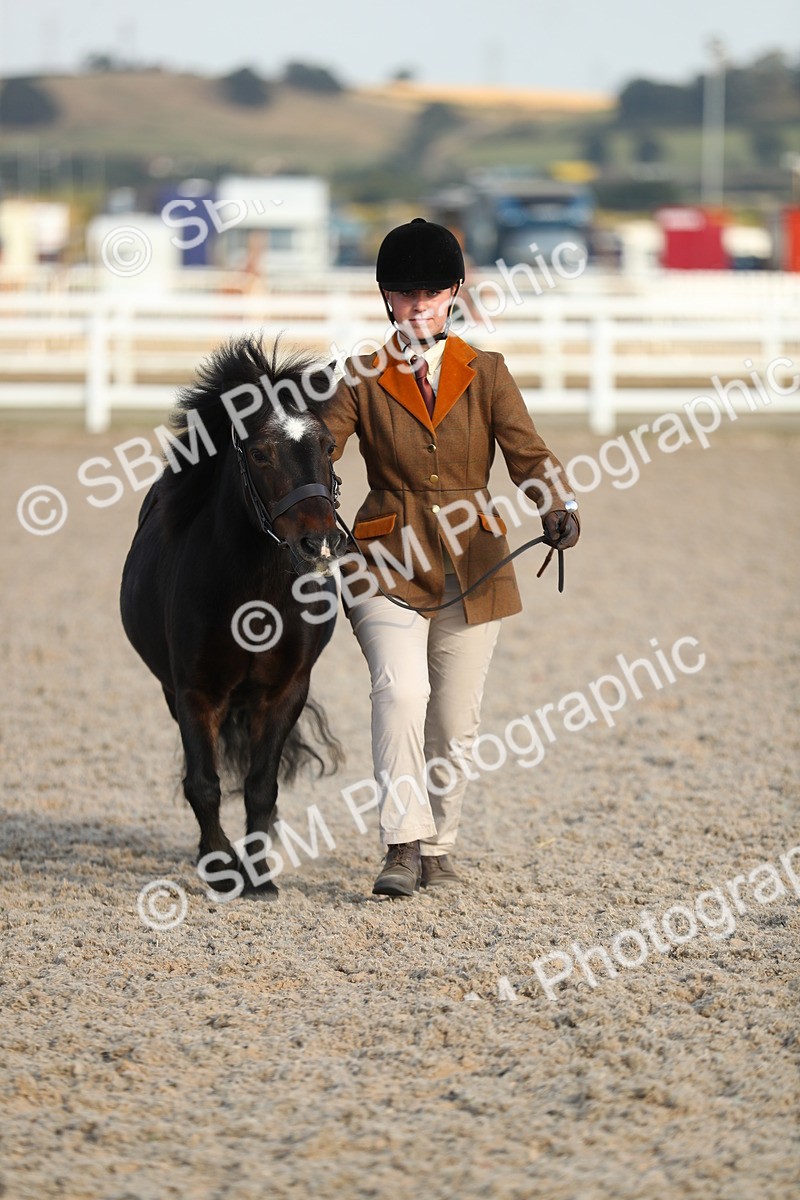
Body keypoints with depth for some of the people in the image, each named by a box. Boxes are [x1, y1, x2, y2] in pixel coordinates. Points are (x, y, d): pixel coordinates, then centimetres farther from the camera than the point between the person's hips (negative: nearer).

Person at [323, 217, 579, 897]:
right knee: (401, 691, -22)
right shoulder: (364, 381, 3)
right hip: (390, 564, -2)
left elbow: (526, 451, -5)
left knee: (456, 720, 5)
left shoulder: (486, 374, 6)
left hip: (472, 568, 2)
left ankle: (439, 849, 22)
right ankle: (403, 847, -24)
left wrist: (558, 507, -25)